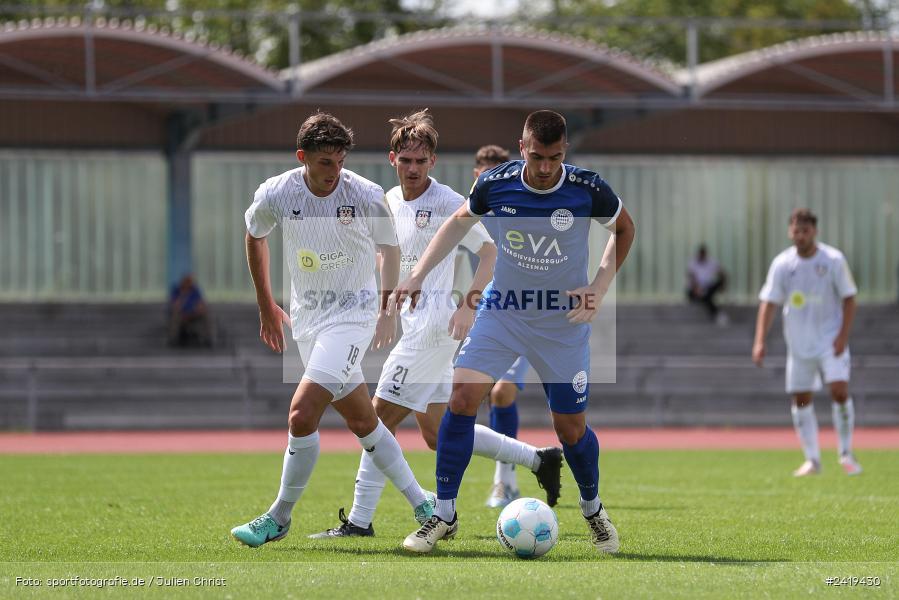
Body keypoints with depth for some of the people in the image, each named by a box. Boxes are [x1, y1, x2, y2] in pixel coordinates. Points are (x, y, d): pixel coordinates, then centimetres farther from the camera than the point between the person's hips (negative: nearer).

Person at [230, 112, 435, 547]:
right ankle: (421, 504, 21)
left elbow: (389, 247, 6)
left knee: (301, 414, -17)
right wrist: (266, 307, 18)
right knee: (361, 421, 9)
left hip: (353, 313, -4)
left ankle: (279, 518, -2)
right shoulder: (276, 194, -9)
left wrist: (388, 311, 10)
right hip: (306, 316, 4)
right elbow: (255, 237, 13)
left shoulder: (367, 196, -14)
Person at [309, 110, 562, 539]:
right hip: (409, 323, 9)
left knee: (381, 416, -10)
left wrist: (469, 304, -20)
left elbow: (489, 251, -8)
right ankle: (538, 459, 17)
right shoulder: (389, 202, 12)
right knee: (437, 433, 9)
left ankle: (360, 520, -5)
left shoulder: (448, 203, -10)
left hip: (435, 322, -9)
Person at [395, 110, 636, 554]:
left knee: (570, 427, 2)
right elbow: (459, 222, 9)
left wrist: (599, 288, -6)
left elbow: (624, 229, 4)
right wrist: (418, 275, 3)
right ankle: (444, 515, -6)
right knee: (462, 396, -16)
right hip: (502, 310, 1)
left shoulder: (588, 191, -16)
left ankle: (593, 509, 32)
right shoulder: (495, 184, -12)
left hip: (564, 318, -1)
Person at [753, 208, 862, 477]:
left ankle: (846, 455, -2)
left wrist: (843, 336, -13)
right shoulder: (782, 264, -4)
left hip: (830, 341, -3)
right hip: (799, 343, 3)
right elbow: (768, 303, -4)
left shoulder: (833, 260, -8)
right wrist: (760, 341, -15)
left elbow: (848, 299, -2)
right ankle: (812, 460, 14)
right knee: (801, 399, 3)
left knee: (840, 391, -16)